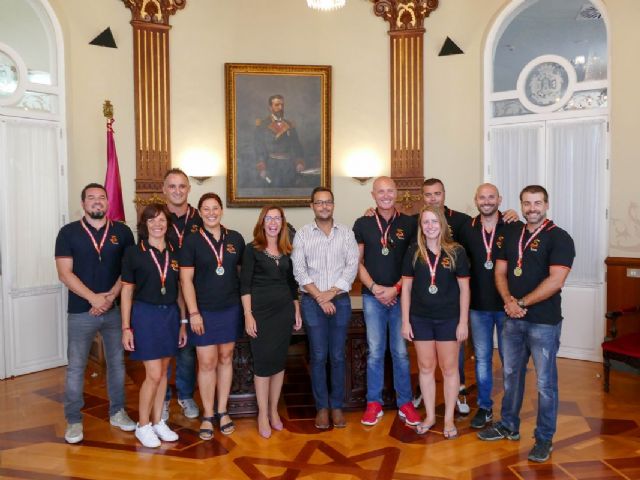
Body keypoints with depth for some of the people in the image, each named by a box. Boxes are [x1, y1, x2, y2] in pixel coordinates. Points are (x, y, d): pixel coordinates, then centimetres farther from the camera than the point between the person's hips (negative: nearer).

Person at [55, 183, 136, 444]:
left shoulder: (122, 231, 2)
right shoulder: (68, 232, -2)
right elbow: (65, 273, -8)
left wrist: (110, 296, -13)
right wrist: (94, 298, -16)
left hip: (116, 309, 2)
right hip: (81, 311, -2)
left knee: (117, 362, 12)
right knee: (75, 367, 4)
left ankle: (117, 412, 27)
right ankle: (73, 420, 18)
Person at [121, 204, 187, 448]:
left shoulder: (175, 253, 6)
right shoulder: (133, 252, -5)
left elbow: (180, 290, 10)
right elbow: (127, 291, -4)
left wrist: (183, 323, 8)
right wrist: (126, 327, -7)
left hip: (170, 315, 4)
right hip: (145, 314, -4)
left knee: (163, 371, 12)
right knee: (153, 374, -5)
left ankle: (157, 421, 25)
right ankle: (142, 425, 14)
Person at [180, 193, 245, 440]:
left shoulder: (235, 238, 4)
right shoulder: (191, 241, -4)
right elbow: (186, 279, -6)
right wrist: (193, 312, -11)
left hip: (231, 309, 3)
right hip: (204, 311, -3)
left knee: (225, 359, 11)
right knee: (207, 363, 1)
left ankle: (222, 412, 24)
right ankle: (208, 416, 16)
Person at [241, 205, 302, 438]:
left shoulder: (286, 251, 10)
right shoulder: (252, 249, -3)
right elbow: (244, 285, -7)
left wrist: (297, 311, 12)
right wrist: (248, 315, -13)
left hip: (284, 310, 4)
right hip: (261, 311, -4)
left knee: (279, 360, 8)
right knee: (263, 362, -1)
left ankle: (274, 411, 21)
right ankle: (262, 415, 11)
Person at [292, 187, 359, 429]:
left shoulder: (346, 233, 5)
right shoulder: (302, 234, 3)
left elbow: (352, 266, -2)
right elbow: (299, 270, -4)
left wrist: (332, 292, -11)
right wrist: (319, 297, -11)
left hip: (340, 300, 1)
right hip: (312, 301, -1)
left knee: (337, 355, 5)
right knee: (318, 356, 2)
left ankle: (337, 405, 17)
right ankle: (322, 407, 14)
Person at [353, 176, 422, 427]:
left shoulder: (409, 224, 3)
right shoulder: (363, 224, 4)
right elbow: (357, 262, 4)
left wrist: (396, 289, -8)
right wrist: (375, 288, -8)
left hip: (401, 296, 0)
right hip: (372, 296, 0)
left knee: (401, 352, 6)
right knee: (375, 352, 6)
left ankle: (405, 403, 18)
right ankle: (374, 404, 16)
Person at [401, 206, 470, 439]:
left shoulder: (456, 251, -6)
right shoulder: (413, 252, -1)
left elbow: (464, 289, -2)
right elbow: (406, 288, 3)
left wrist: (463, 322, -5)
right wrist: (405, 321, 0)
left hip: (448, 319, -2)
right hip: (420, 319, 2)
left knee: (449, 368, 8)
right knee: (426, 368, 12)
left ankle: (449, 418, 23)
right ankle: (430, 416, 26)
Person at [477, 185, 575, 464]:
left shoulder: (559, 238, -9)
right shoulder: (511, 235, 10)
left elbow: (555, 281, -17)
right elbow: (500, 272, 8)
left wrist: (521, 303, -14)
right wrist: (508, 300, -10)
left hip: (544, 321, -6)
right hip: (513, 319, 6)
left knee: (545, 382, 4)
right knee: (511, 375, 17)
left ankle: (544, 438, 19)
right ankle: (508, 426, 33)